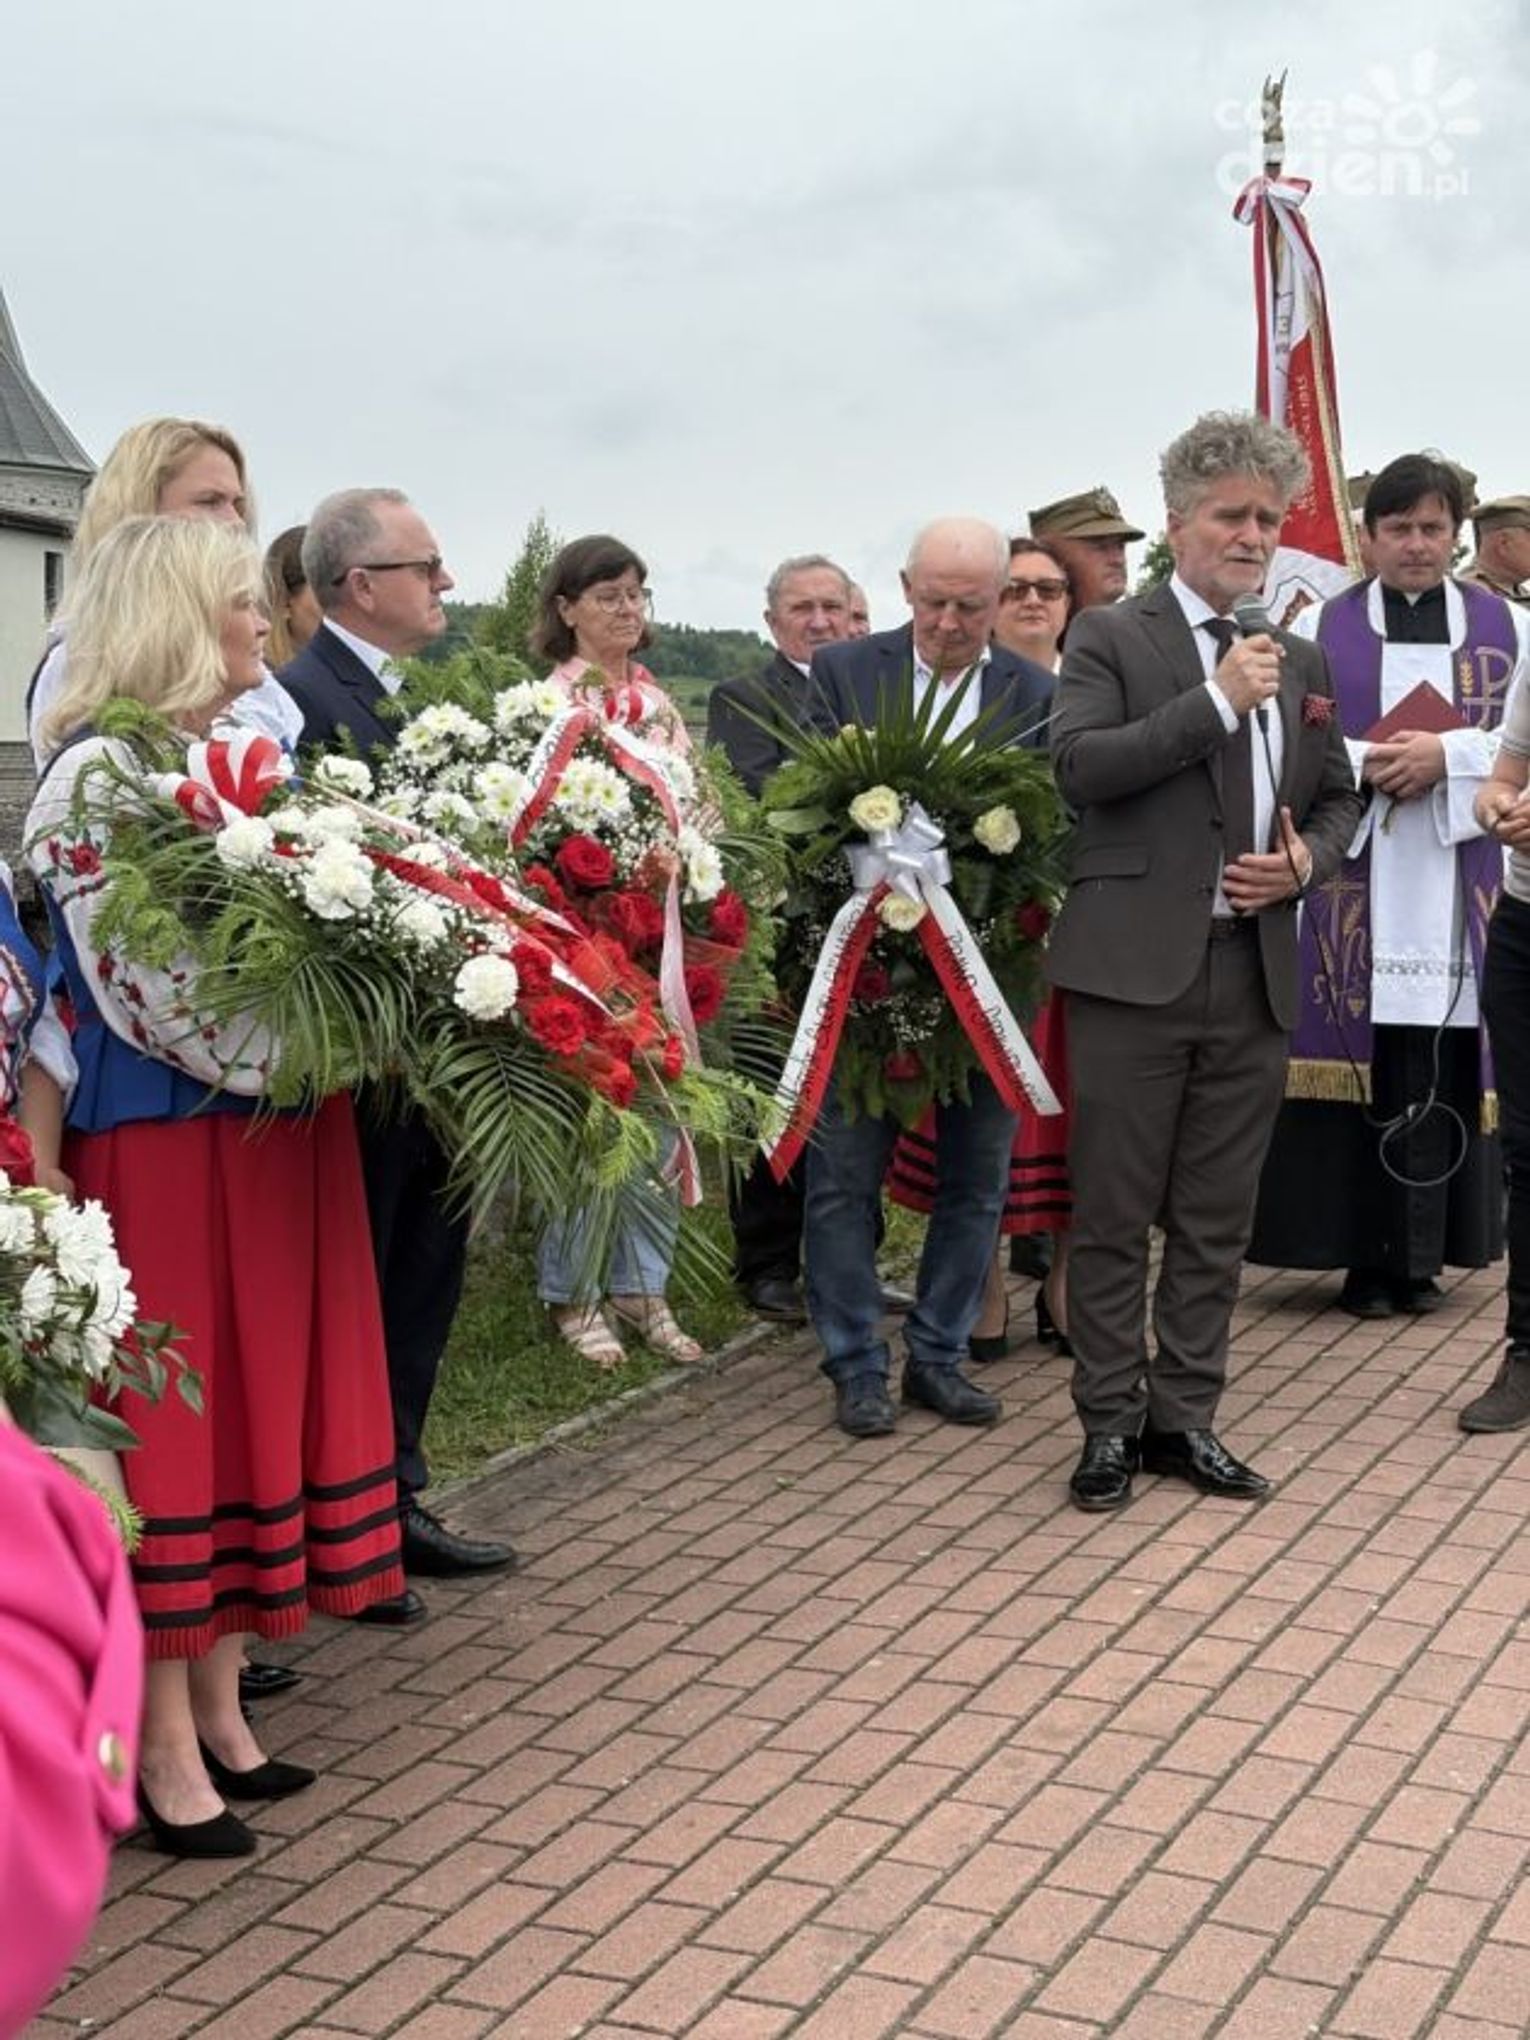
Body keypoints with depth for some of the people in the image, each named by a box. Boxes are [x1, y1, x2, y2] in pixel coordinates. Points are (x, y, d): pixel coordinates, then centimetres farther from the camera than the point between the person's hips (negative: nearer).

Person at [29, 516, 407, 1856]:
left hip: (271, 1134, 8)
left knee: (258, 1404, 12)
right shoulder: (98, 776, -13)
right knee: (176, 1420, 1)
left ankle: (218, 1713, 25)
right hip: (167, 1145, -8)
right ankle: (165, 1755, 13)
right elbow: (150, 994, -19)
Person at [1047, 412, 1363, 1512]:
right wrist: (1218, 699, -17)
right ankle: (1112, 1421, 16)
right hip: (1136, 970, -5)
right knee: (1113, 1215, 3)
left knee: (1217, 1221, 11)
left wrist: (1307, 858, 0)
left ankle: (1186, 1416, 23)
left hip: (1257, 978, 5)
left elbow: (1342, 798, 22)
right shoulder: (1110, 638, 0)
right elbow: (1080, 767, -15)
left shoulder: (1302, 662, 15)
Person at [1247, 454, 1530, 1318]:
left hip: (1457, 888, 1)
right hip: (1355, 883, -1)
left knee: (1443, 1072, 0)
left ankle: (1423, 1254, 9)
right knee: (1359, 1062, -3)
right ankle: (1366, 1255, 5)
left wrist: (1447, 753, -12)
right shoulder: (1321, 628, 8)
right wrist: (1367, 766, -15)